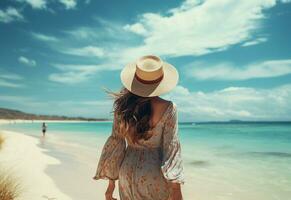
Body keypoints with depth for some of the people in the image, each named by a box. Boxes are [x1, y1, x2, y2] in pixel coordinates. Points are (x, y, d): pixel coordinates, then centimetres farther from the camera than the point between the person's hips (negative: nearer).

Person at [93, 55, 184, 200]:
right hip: (155, 174, -3)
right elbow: (171, 149, -14)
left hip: (127, 172, 4)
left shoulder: (122, 106, -5)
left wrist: (111, 182, 9)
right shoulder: (168, 108, -14)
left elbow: (115, 144, -1)